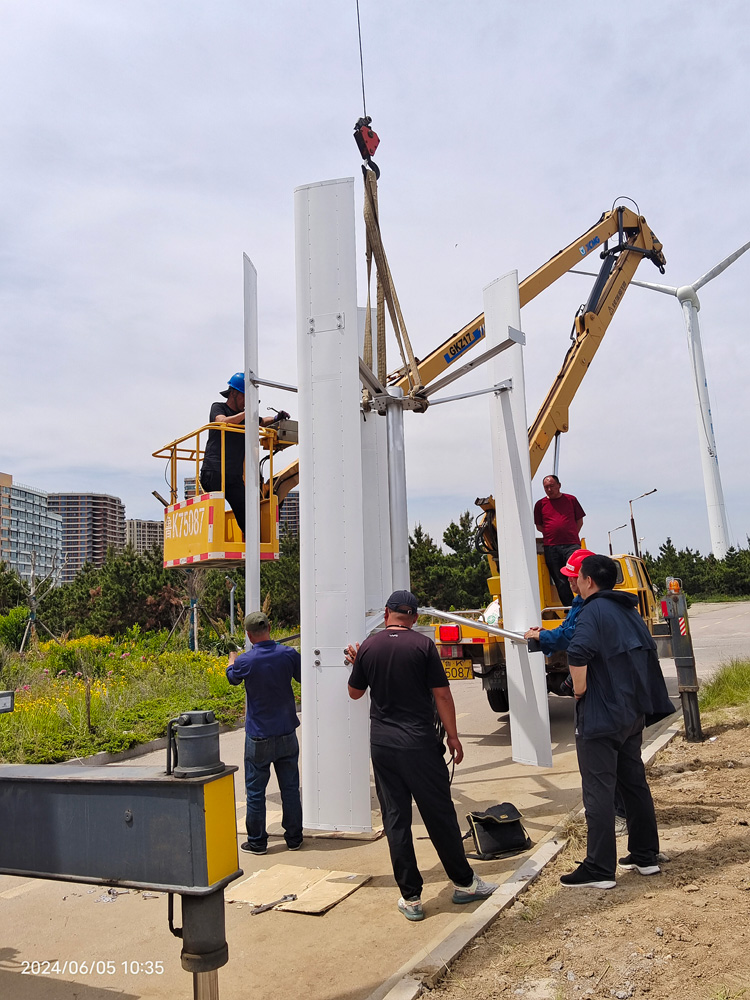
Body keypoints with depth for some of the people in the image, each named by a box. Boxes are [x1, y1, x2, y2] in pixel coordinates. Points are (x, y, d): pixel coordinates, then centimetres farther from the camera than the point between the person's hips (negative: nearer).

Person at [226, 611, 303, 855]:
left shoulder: (245, 661, -16)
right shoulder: (288, 654, -10)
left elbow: (232, 678, 9)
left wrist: (232, 658, 30)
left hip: (259, 737, -3)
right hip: (287, 734, 3)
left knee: (256, 790, 11)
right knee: (290, 787, 13)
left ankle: (257, 842, 20)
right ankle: (294, 838, 22)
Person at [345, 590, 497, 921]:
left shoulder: (368, 647, 0)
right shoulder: (423, 645, -8)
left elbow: (355, 692, 12)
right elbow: (442, 694, -7)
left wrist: (355, 663, 28)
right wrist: (453, 735, 3)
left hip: (382, 743, 2)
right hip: (420, 742, -2)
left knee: (395, 818, 9)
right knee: (439, 813, 10)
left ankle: (410, 897, 16)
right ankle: (463, 883, 25)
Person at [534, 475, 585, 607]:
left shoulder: (570, 499, 11)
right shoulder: (540, 504, 11)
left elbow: (579, 521, 16)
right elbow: (539, 526, 16)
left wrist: (572, 535, 8)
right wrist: (552, 535, 7)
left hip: (571, 544, -1)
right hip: (551, 547, 1)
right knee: (560, 581, 1)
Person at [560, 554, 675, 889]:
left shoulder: (593, 612, -15)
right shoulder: (629, 611, 12)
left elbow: (578, 654, -32)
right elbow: (647, 652, 22)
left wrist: (579, 689, -17)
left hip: (600, 716, -9)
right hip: (632, 713, 9)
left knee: (598, 792, -2)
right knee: (635, 783, 18)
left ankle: (599, 870, 3)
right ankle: (645, 856, 28)